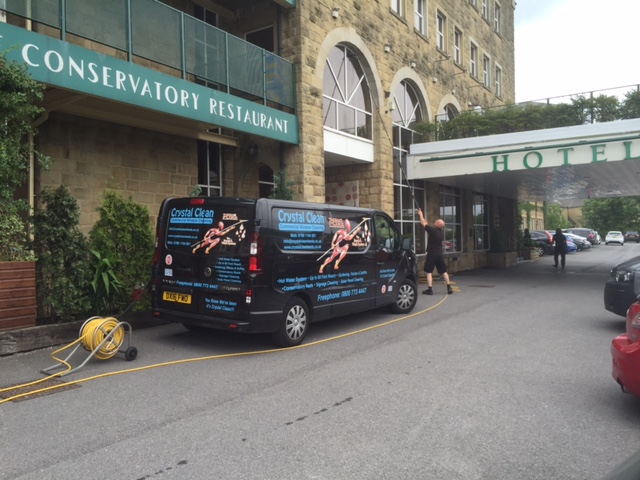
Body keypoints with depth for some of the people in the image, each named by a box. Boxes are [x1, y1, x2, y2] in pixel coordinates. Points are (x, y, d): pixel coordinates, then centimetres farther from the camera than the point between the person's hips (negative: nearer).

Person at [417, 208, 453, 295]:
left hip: (431, 254, -6)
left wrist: (420, 214, 12)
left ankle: (430, 289, -4)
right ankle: (449, 288, 12)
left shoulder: (432, 230, -16)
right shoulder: (441, 232, 3)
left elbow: (423, 223, -4)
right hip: (439, 254, 6)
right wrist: (426, 222, 32)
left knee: (429, 272, 0)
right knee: (444, 271, 12)